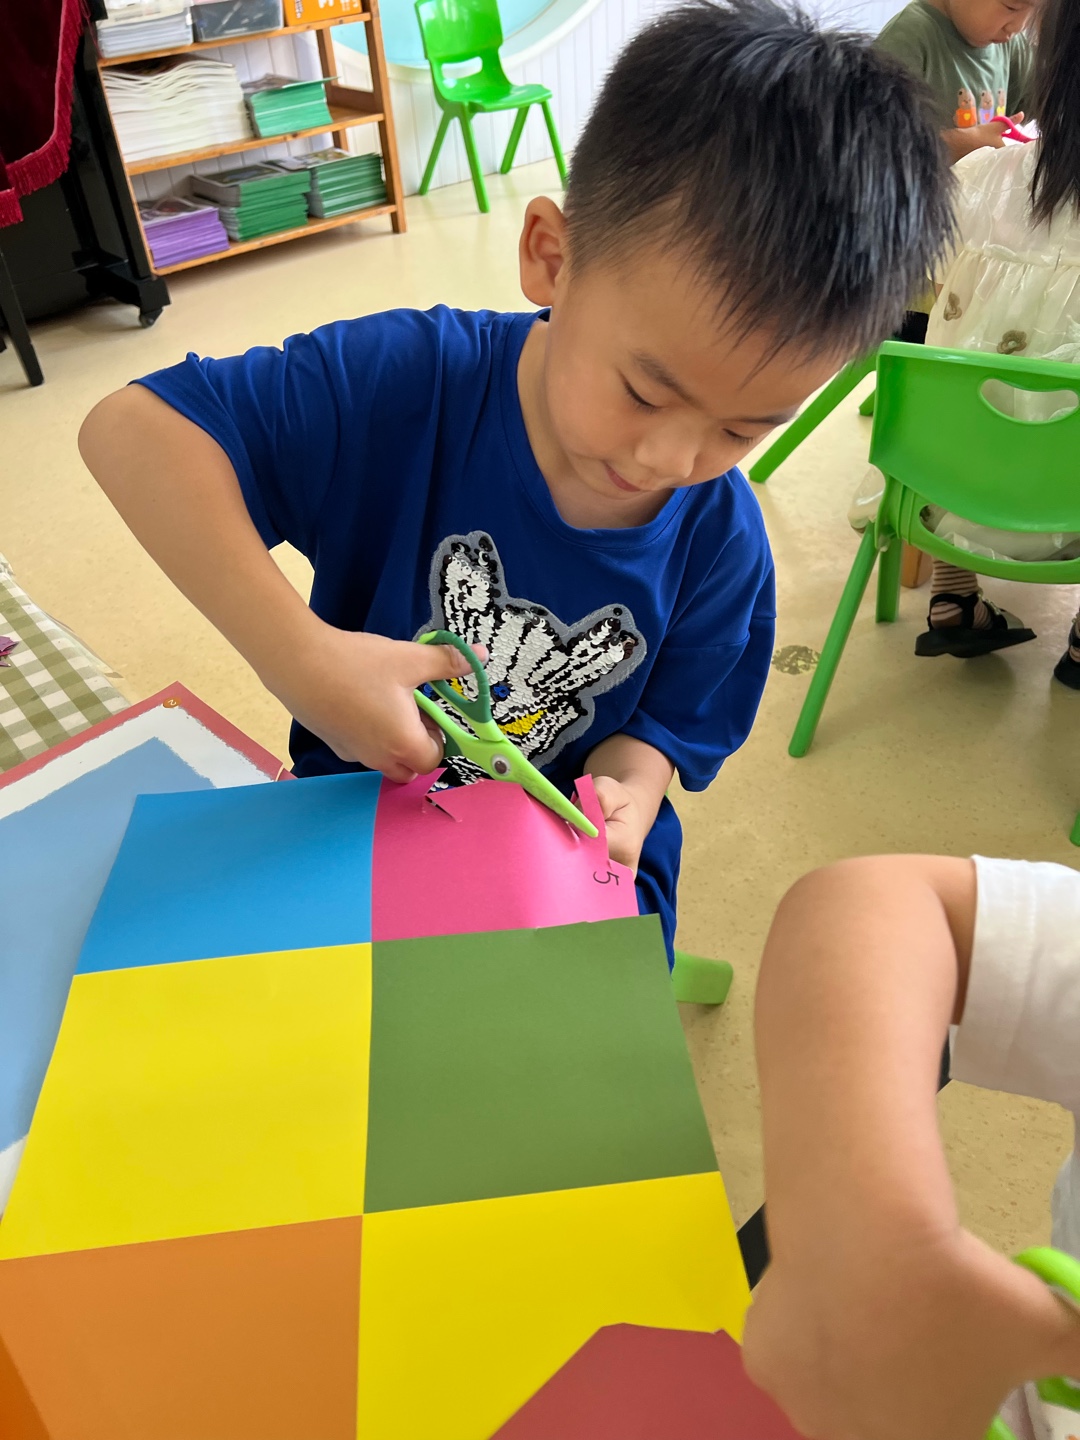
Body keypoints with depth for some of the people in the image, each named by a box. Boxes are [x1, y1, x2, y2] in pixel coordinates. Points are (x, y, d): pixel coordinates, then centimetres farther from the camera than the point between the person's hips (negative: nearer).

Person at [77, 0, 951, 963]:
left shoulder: (720, 543, -15)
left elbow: (663, 725, -2)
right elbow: (133, 429, -29)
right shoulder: (406, 385, -24)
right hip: (360, 804, 0)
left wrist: (625, 799, -26)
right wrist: (299, 654, -37)